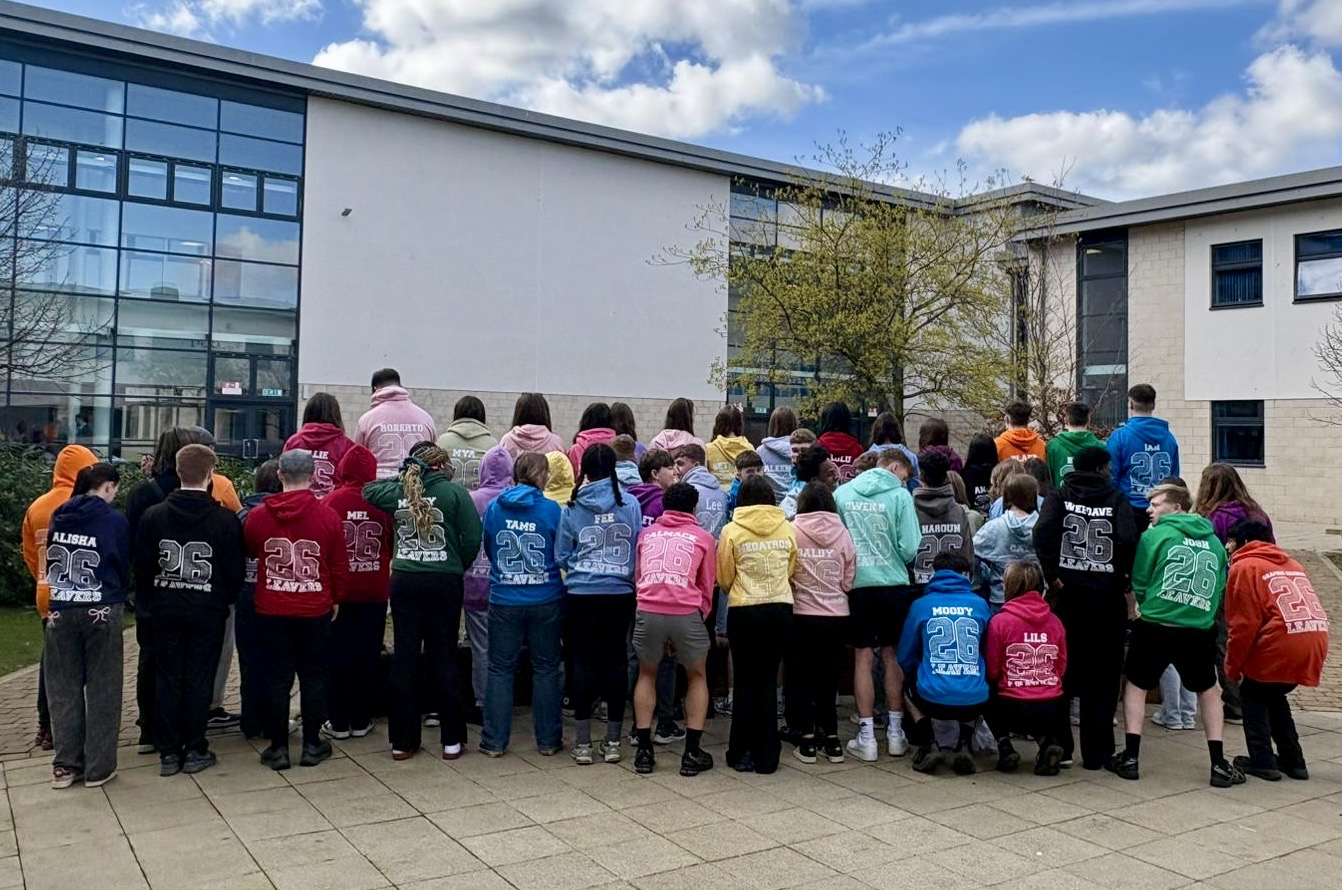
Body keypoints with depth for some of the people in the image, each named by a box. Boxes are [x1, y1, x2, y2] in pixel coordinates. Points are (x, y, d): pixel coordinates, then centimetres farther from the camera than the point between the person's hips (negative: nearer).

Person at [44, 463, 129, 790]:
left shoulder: (58, 517, 5)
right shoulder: (115, 520, -8)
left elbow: (49, 561, 13)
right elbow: (124, 567, 0)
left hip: (60, 611, 4)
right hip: (101, 612, -4)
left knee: (64, 689, 12)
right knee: (102, 690, 5)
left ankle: (65, 765, 17)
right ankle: (99, 767, 9)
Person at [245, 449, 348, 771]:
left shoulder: (257, 515, -5)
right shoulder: (328, 516, -9)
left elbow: (248, 552, 15)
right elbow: (340, 567, -1)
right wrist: (335, 599, 15)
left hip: (271, 610, 1)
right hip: (316, 610, -1)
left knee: (277, 677, 8)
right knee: (313, 676, 10)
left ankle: (278, 747, 13)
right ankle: (312, 744, 17)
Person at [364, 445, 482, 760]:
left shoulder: (399, 491, 5)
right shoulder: (454, 492, -5)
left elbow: (368, 490, 25)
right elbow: (473, 537, -11)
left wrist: (404, 476, 21)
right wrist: (459, 566, 5)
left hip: (404, 580, 3)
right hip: (444, 582, -3)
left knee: (404, 658, 8)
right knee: (443, 658, 5)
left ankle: (402, 740, 14)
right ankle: (451, 739, 11)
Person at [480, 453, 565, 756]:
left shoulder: (494, 508, -3)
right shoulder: (552, 510, -10)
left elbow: (488, 550, 9)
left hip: (504, 602, 1)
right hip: (546, 600, -1)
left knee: (500, 669, 10)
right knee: (545, 669, 10)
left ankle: (494, 741, 14)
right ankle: (548, 740, 17)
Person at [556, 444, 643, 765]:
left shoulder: (572, 508, -5)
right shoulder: (631, 504, -6)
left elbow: (561, 556, 0)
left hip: (582, 594, 0)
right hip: (620, 594, 1)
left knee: (584, 663, 7)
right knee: (616, 661, 10)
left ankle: (583, 743, 11)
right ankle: (613, 742, 16)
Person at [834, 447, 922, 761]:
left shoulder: (842, 493, 0)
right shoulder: (899, 495, -8)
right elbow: (909, 548, -11)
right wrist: (900, 560, 10)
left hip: (856, 584, 1)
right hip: (893, 583, -1)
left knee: (863, 658, 8)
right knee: (893, 656, 12)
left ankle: (866, 737, 10)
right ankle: (895, 733, 19)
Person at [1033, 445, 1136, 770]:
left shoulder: (1059, 496, 4)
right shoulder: (1116, 498, 2)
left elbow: (1043, 531, -15)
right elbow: (1127, 539, -15)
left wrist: (1051, 574, -9)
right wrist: (1124, 576, -1)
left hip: (1067, 594, 1)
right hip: (1108, 596, -1)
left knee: (1062, 670, 12)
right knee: (1103, 675, 8)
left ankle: (1059, 746, 14)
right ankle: (1096, 752, 12)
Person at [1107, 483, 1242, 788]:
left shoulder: (1154, 536, -1)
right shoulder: (1214, 541, 10)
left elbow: (1139, 584, 1)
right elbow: (1221, 587, 14)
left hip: (1156, 626, -3)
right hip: (1200, 629, 3)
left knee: (1136, 685, 15)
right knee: (1208, 691, 22)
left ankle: (1130, 758, 11)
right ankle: (1219, 765, 19)